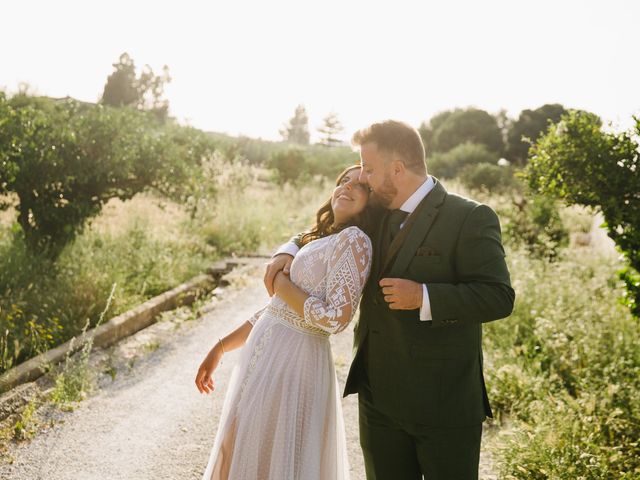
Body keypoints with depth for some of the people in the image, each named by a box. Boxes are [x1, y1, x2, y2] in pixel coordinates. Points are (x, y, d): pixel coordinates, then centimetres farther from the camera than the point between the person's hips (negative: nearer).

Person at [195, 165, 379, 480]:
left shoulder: (354, 239, -12)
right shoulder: (319, 241, 15)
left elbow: (335, 318, -22)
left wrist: (281, 284, -10)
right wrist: (220, 348, 15)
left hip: (292, 361, -9)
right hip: (265, 354, 9)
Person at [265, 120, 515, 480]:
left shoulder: (471, 218, -12)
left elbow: (499, 297, -17)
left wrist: (424, 297, -25)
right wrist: (290, 251, 7)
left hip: (445, 405, -6)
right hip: (380, 400, 6)